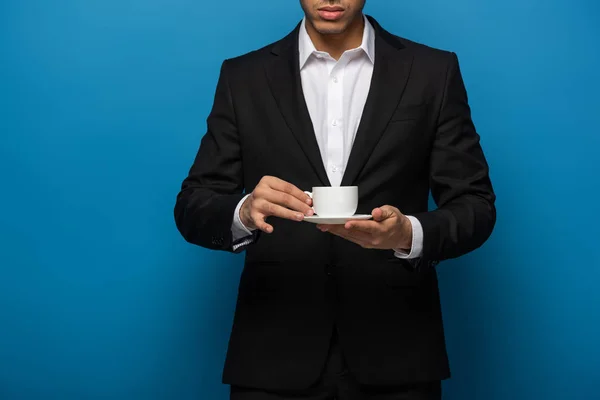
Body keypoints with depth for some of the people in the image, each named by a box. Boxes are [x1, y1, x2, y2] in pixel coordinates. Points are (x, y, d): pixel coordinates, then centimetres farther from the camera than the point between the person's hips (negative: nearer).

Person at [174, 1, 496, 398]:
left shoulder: (433, 72, 2)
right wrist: (245, 212, -21)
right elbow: (194, 209, 1)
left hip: (395, 354, 0)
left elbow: (475, 206, 0)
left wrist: (409, 233, -20)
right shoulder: (244, 78, 3)